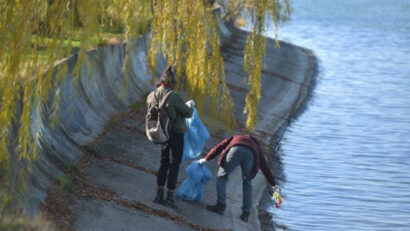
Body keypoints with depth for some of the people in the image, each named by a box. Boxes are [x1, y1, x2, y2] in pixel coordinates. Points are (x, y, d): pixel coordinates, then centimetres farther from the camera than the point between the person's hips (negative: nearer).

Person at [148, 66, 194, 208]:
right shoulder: (175, 97, -21)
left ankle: (159, 194, 14)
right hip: (176, 134, -6)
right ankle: (170, 197, 3)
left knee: (164, 163, 17)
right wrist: (190, 105, 10)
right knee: (174, 165, 3)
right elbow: (188, 114, -12)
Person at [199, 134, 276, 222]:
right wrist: (273, 183, 43)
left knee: (222, 176, 14)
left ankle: (221, 205, 0)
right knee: (247, 183, 21)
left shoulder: (235, 138, 45)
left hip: (235, 152, -2)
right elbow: (265, 166, 42)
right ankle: (246, 212, 13)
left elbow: (220, 147, 32)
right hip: (249, 155, 2)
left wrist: (206, 158, 34)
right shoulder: (256, 146, 44)